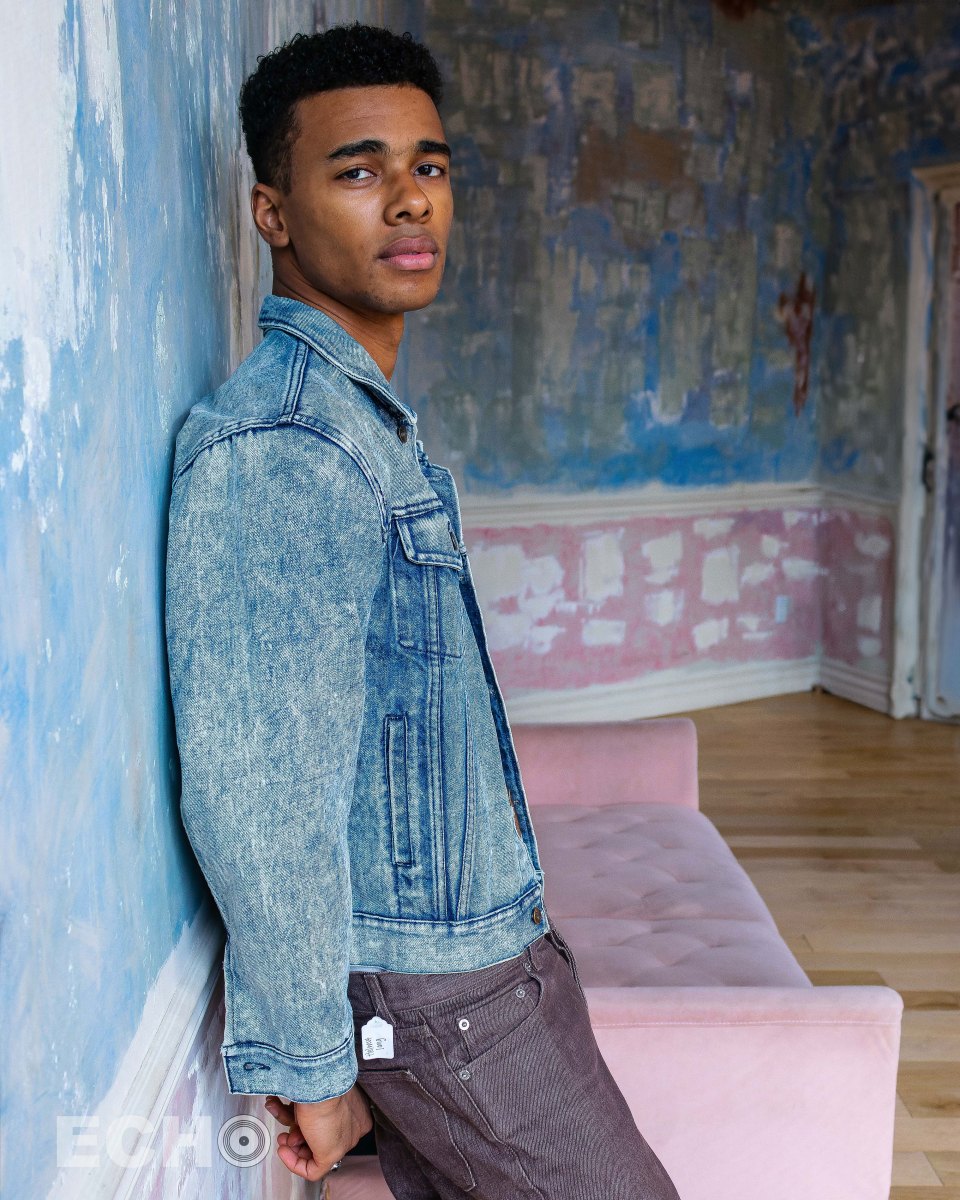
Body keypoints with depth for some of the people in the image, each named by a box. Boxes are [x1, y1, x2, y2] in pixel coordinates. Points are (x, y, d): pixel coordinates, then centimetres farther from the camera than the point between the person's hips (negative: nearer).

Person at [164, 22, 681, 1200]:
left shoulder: (371, 421, 11)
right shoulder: (275, 447, -23)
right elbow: (254, 794, -25)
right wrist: (308, 1065, -18)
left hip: (484, 939, 9)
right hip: (437, 989, -9)